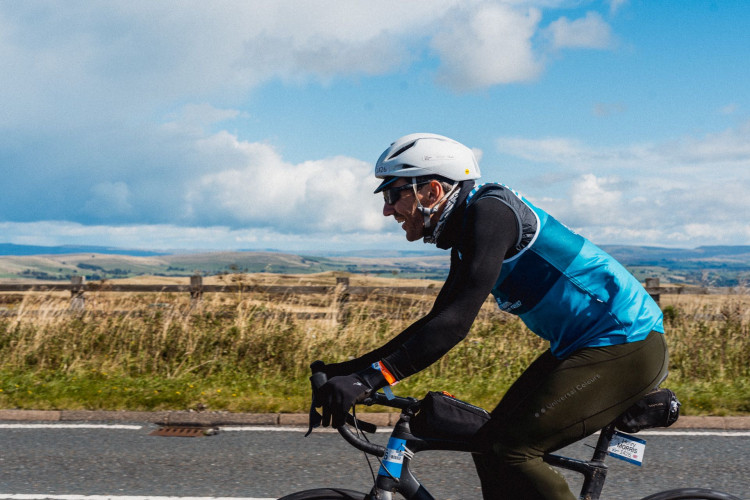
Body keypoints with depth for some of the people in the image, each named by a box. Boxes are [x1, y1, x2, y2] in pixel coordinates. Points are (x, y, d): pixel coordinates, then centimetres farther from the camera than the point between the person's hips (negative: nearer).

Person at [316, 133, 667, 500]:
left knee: (508, 448, -16)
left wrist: (369, 379, -31)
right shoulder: (465, 231, 11)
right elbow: (437, 320, 15)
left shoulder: (490, 211, -19)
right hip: (581, 345, 10)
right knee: (490, 444, 6)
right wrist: (352, 369, 9)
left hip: (625, 348, -10)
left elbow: (458, 321, -28)